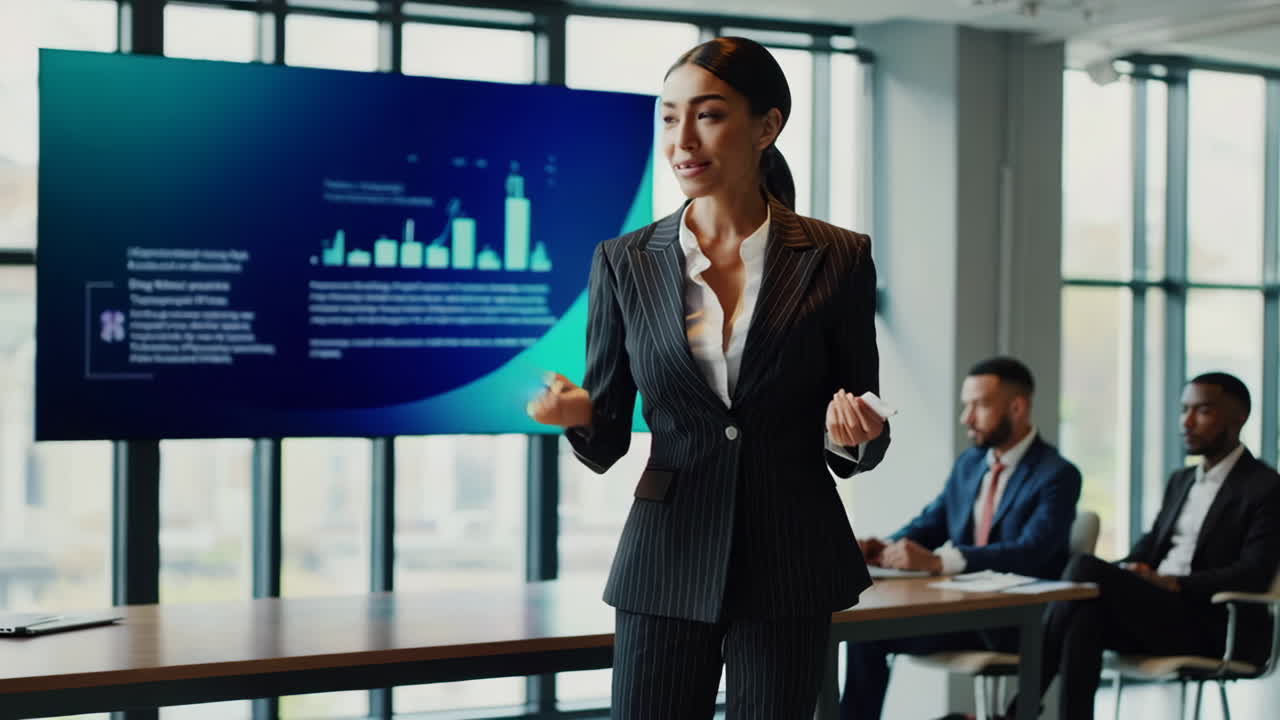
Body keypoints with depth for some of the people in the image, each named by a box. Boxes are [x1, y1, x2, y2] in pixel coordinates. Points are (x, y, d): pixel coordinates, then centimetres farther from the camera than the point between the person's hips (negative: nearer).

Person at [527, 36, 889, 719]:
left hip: (789, 566, 0)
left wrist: (850, 434, -18)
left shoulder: (837, 259, -2)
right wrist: (575, 412, -17)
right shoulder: (626, 263, 2)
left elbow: (857, 450, 5)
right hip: (667, 560, 1)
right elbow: (605, 445, 4)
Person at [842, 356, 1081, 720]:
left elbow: (1030, 552, -26)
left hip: (1020, 625, -7)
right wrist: (886, 547, -13)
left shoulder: (1057, 476, -12)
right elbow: (930, 523, 12)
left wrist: (937, 561, -37)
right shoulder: (969, 463, 12)